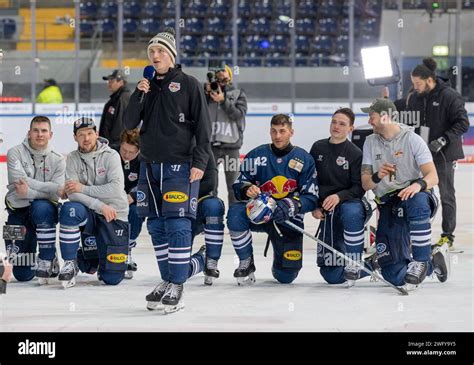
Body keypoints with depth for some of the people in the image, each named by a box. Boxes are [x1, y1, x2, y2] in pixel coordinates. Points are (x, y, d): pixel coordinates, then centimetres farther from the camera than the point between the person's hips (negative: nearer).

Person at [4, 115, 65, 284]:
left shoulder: (58, 160, -5)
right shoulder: (15, 153, -7)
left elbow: (55, 195, -16)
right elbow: (20, 182, -22)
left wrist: (29, 193, -28)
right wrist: (52, 187, -26)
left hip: (45, 209, 0)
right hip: (18, 212, 0)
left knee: (41, 208, -40)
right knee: (23, 275, -3)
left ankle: (47, 260, -24)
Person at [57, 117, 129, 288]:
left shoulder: (111, 156, -7)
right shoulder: (73, 159, -1)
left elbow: (116, 188, -20)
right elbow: (72, 194, -11)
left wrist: (83, 188, -20)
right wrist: (100, 205, -23)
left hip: (114, 216, -1)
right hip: (89, 214, 1)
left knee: (112, 277, -10)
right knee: (70, 209, -37)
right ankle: (70, 264, -19)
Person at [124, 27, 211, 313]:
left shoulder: (189, 85, -2)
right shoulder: (147, 87, 14)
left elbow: (203, 126, -5)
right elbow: (130, 123, 9)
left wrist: (200, 162, -13)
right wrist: (138, 96, -5)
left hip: (179, 165, -6)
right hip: (150, 164, 6)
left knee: (177, 225, -11)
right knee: (156, 225, 7)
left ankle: (177, 286, -11)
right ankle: (168, 279, 18)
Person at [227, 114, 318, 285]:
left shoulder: (304, 159, -4)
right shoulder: (256, 155, 0)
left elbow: (311, 198, -7)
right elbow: (238, 185, 3)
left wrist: (291, 206, -26)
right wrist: (247, 189, -22)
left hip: (288, 219, -1)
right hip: (258, 212, 1)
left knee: (286, 276, -4)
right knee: (235, 212, -34)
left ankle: (279, 262, 38)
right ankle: (246, 262, -12)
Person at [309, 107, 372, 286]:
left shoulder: (355, 154, -7)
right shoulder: (318, 148, 6)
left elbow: (359, 188, -11)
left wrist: (339, 196, -26)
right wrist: (314, 206, 1)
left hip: (350, 202, -4)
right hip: (326, 211, 4)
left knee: (351, 212, -45)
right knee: (332, 276, -1)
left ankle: (354, 263, -31)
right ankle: (368, 265, 29)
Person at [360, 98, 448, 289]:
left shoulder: (412, 139, -6)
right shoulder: (370, 142, 7)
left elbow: (433, 176, -13)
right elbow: (365, 184, 2)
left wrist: (419, 184, -35)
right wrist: (377, 176, -21)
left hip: (414, 195, -3)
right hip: (388, 206, 4)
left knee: (416, 201, -44)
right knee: (395, 276, -9)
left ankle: (420, 260, -31)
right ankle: (432, 264, 22)